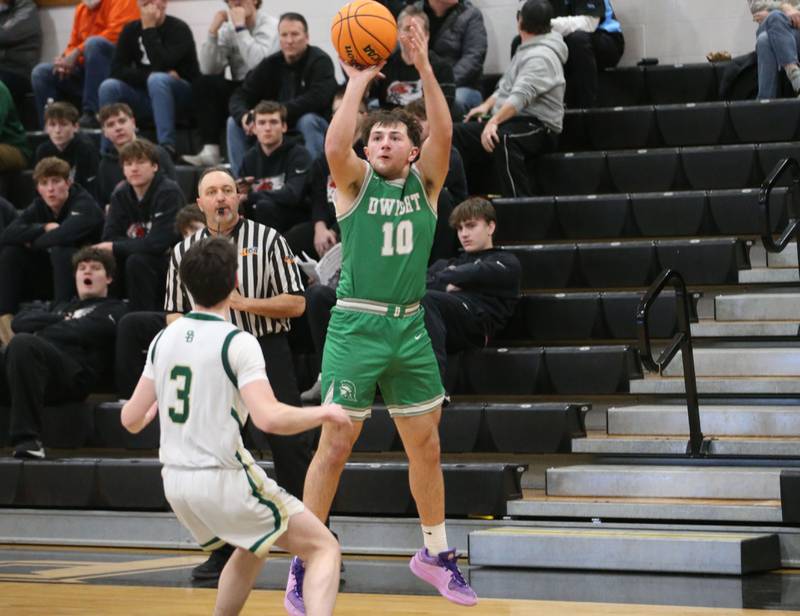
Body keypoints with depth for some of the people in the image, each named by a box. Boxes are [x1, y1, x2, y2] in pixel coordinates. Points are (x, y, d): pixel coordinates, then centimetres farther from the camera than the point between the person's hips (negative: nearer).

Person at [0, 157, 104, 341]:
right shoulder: (38, 207, 2)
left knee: (59, 250, -33)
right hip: (49, 278, 7)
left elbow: (63, 236, -35)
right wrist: (44, 228, -22)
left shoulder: (84, 205, -16)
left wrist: (33, 241, -16)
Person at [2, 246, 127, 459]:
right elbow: (19, 322, 20)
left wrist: (41, 329, 10)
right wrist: (61, 321, 8)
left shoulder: (112, 310, 20)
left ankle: (28, 438, -38)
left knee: (23, 343, -34)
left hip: (72, 374, -5)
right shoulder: (60, 307, 38)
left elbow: (83, 332, 0)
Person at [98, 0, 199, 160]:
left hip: (181, 96, -4)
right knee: (109, 87, -20)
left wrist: (149, 29, -20)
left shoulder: (179, 29, -11)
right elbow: (117, 69, -6)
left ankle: (167, 147, -39)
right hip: (145, 97, 5)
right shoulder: (131, 30, 4)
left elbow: (161, 65, -26)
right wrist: (151, 76, -19)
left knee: (158, 79, -35)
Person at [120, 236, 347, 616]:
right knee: (324, 548, -1)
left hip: (175, 482, 7)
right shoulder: (237, 343, -13)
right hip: (224, 480, -7)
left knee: (253, 549, 32)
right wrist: (323, 413, -7)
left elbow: (132, 419, 11)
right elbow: (270, 418, -24)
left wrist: (153, 407, 34)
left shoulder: (164, 339, 6)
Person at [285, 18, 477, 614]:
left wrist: (424, 65, -19)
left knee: (426, 445, 11)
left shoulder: (425, 182, 6)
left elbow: (444, 132, -11)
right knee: (334, 446, -4)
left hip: (410, 328, 4)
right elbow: (334, 145, -23)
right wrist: (357, 83, -18)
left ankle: (435, 553, 27)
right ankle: (305, 564, 4)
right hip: (356, 325, -4)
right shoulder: (356, 181, -1)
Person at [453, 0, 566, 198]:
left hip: (540, 129, -11)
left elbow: (520, 96, -29)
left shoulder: (541, 56, -16)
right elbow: (506, 86, 28)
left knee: (502, 138, -41)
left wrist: (494, 121, -38)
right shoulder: (528, 50, 18)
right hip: (514, 120, 11)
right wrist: (487, 105, 14)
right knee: (460, 133, 2)